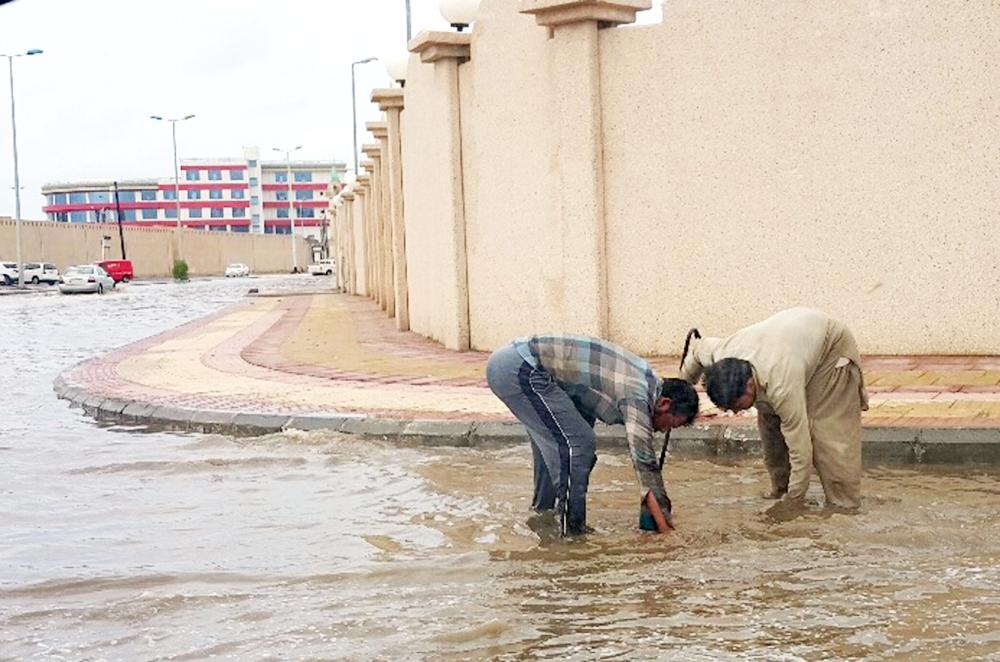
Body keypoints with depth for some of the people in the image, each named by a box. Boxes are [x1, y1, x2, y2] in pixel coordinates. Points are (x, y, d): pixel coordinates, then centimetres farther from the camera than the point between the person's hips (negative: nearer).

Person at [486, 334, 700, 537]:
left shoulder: (646, 381, 15)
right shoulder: (636, 395, -14)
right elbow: (644, 461, -15)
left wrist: (663, 503, 25)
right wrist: (665, 529, -12)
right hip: (520, 368, -10)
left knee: (551, 442, 22)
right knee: (577, 443, -9)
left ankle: (544, 514, 33)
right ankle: (570, 528, -3)